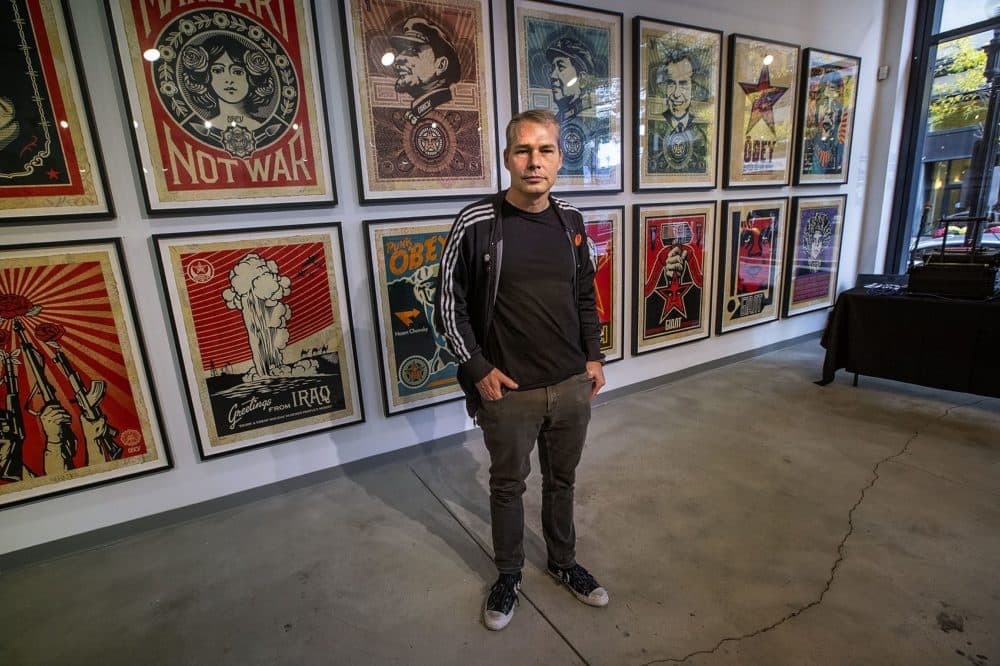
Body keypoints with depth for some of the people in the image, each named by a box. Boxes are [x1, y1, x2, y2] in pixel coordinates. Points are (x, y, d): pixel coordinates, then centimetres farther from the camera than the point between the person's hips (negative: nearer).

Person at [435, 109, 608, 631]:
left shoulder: (570, 220, 3)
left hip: (573, 386, 4)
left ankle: (563, 562, 47)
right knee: (508, 485, 16)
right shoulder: (476, 224, -12)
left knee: (562, 480, 22)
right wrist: (478, 368, -10)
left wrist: (593, 356, 10)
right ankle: (508, 574, 42)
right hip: (508, 393, -4)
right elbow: (450, 304, -7)